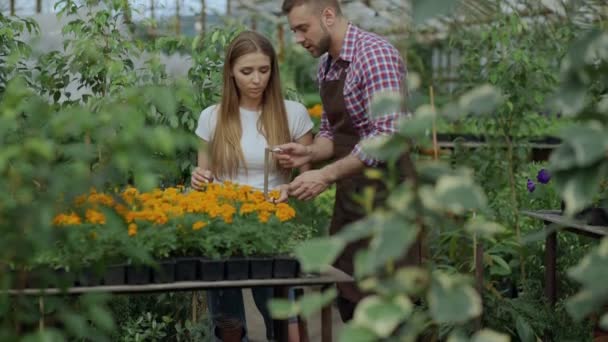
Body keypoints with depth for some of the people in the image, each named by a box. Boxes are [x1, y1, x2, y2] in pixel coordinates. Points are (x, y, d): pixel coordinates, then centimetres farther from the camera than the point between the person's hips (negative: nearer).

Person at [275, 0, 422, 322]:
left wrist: (326, 175, -24)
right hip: (349, 197, 9)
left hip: (384, 197, -9)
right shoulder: (325, 65, 11)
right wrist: (308, 153, -3)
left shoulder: (374, 54, -17)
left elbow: (387, 135, -24)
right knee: (348, 301, 13)